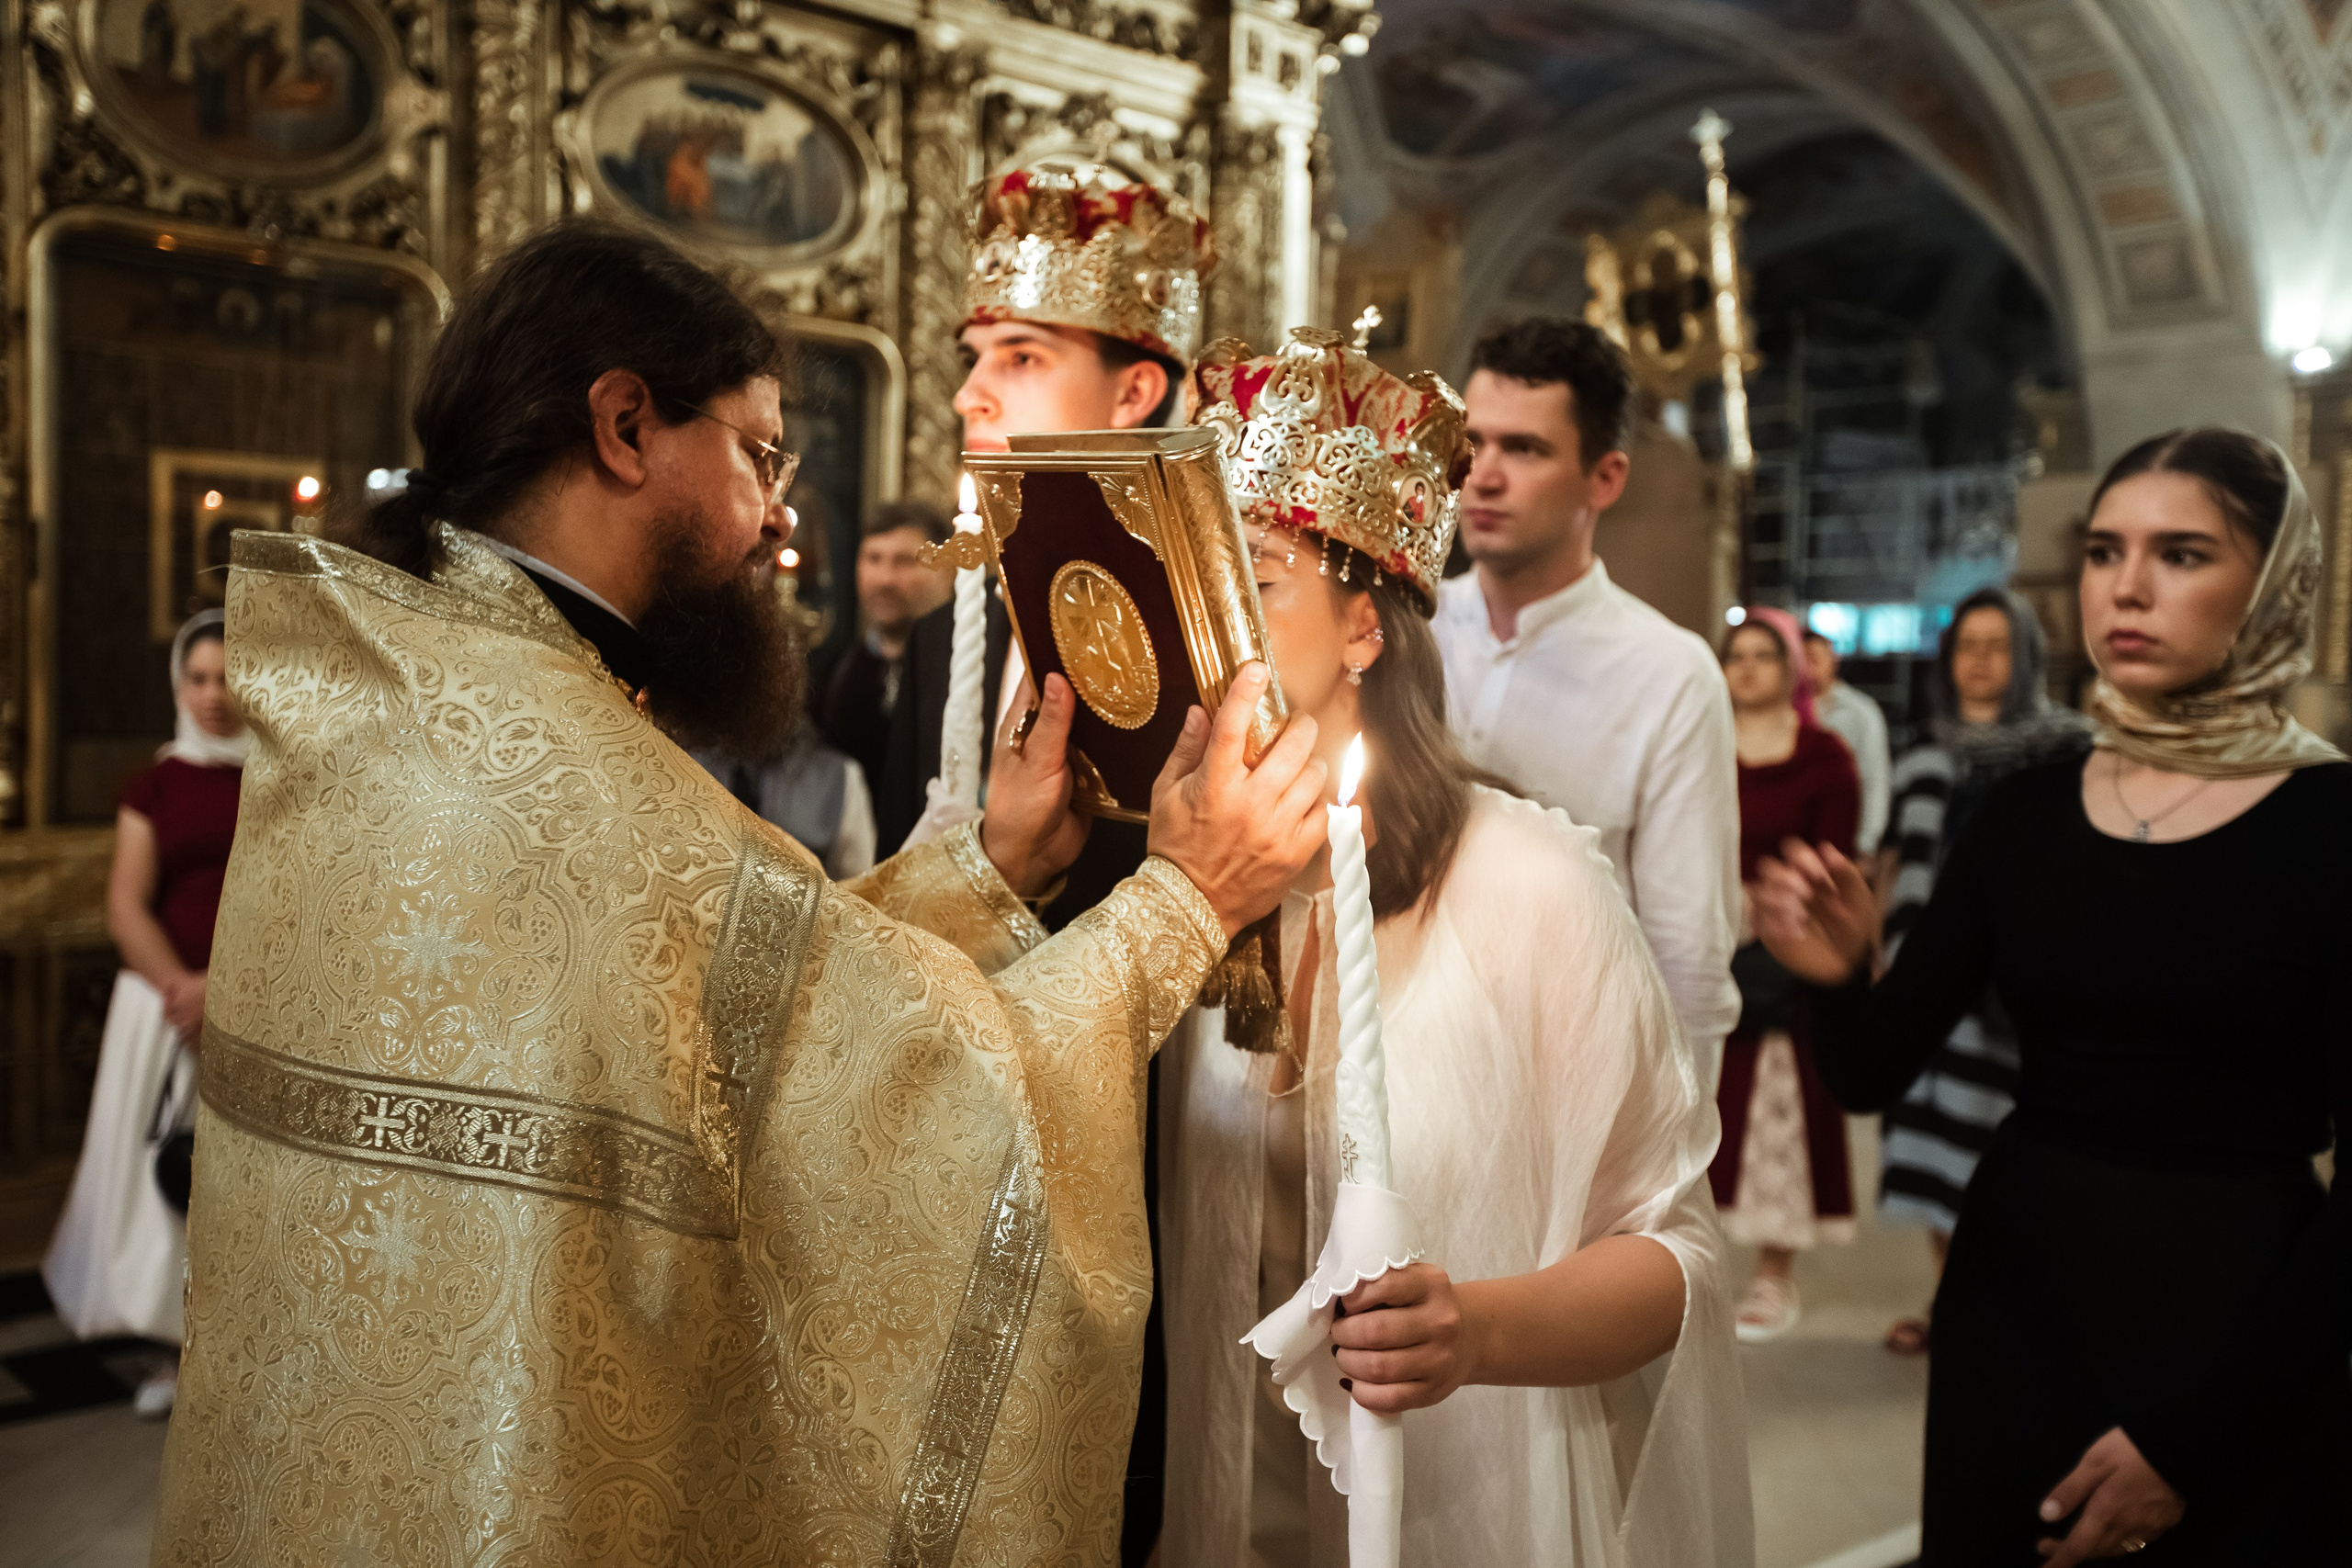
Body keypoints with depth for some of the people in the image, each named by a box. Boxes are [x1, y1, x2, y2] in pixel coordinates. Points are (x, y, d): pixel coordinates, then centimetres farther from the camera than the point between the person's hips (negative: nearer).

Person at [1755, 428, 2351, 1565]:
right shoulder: (2023, 814, 0)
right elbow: (1872, 1075, -1)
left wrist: (2185, 1433, -13)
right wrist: (1840, 979, -23)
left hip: (2241, 1322, -3)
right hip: (2013, 1303, 4)